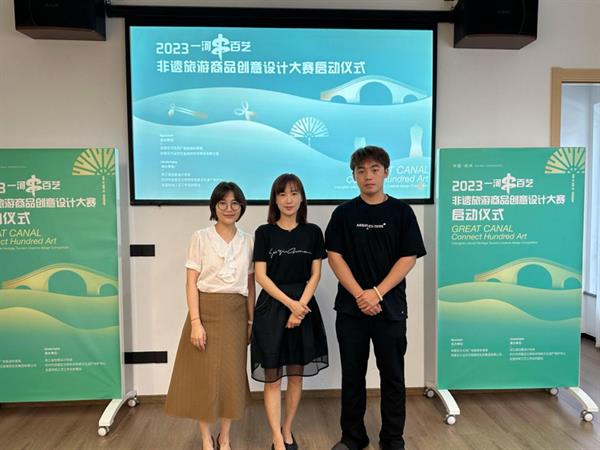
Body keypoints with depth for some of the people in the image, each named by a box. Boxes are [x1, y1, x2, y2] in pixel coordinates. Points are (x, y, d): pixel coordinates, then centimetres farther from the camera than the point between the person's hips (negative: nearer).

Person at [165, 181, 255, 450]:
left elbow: (250, 285, 9)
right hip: (206, 311, -2)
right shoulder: (201, 237, -3)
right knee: (204, 376, 4)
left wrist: (251, 320, 6)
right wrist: (195, 321, -14)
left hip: (235, 314, 3)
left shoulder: (248, 241, 6)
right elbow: (191, 282, -7)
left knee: (231, 375, 8)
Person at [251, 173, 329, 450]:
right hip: (272, 307, -2)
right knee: (272, 378, 1)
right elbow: (261, 276, -5)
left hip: (304, 306, 2)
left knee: (296, 375, 11)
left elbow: (315, 274, 2)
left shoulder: (312, 232, 4)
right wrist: (290, 303, -13)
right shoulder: (264, 232, -1)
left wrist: (300, 306, -11)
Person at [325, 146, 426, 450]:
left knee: (392, 375, 9)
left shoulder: (401, 212, 1)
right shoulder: (343, 213, 4)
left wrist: (377, 293, -13)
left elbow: (409, 258, -4)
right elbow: (335, 256, -1)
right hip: (351, 308, 1)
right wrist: (360, 295, -11)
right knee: (352, 375, 10)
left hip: (390, 307, -1)